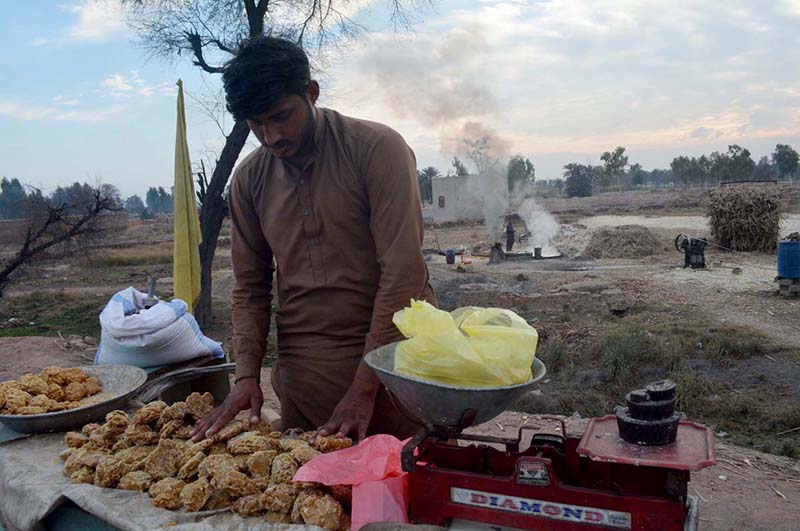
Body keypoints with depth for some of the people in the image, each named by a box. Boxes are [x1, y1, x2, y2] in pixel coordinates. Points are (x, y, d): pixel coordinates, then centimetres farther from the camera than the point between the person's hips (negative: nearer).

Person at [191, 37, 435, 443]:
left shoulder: (378, 149, -10)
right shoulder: (248, 180, 5)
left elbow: (403, 272, -15)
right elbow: (250, 287, 10)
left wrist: (364, 387, -16)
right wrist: (247, 376, -4)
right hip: (303, 371, 4)